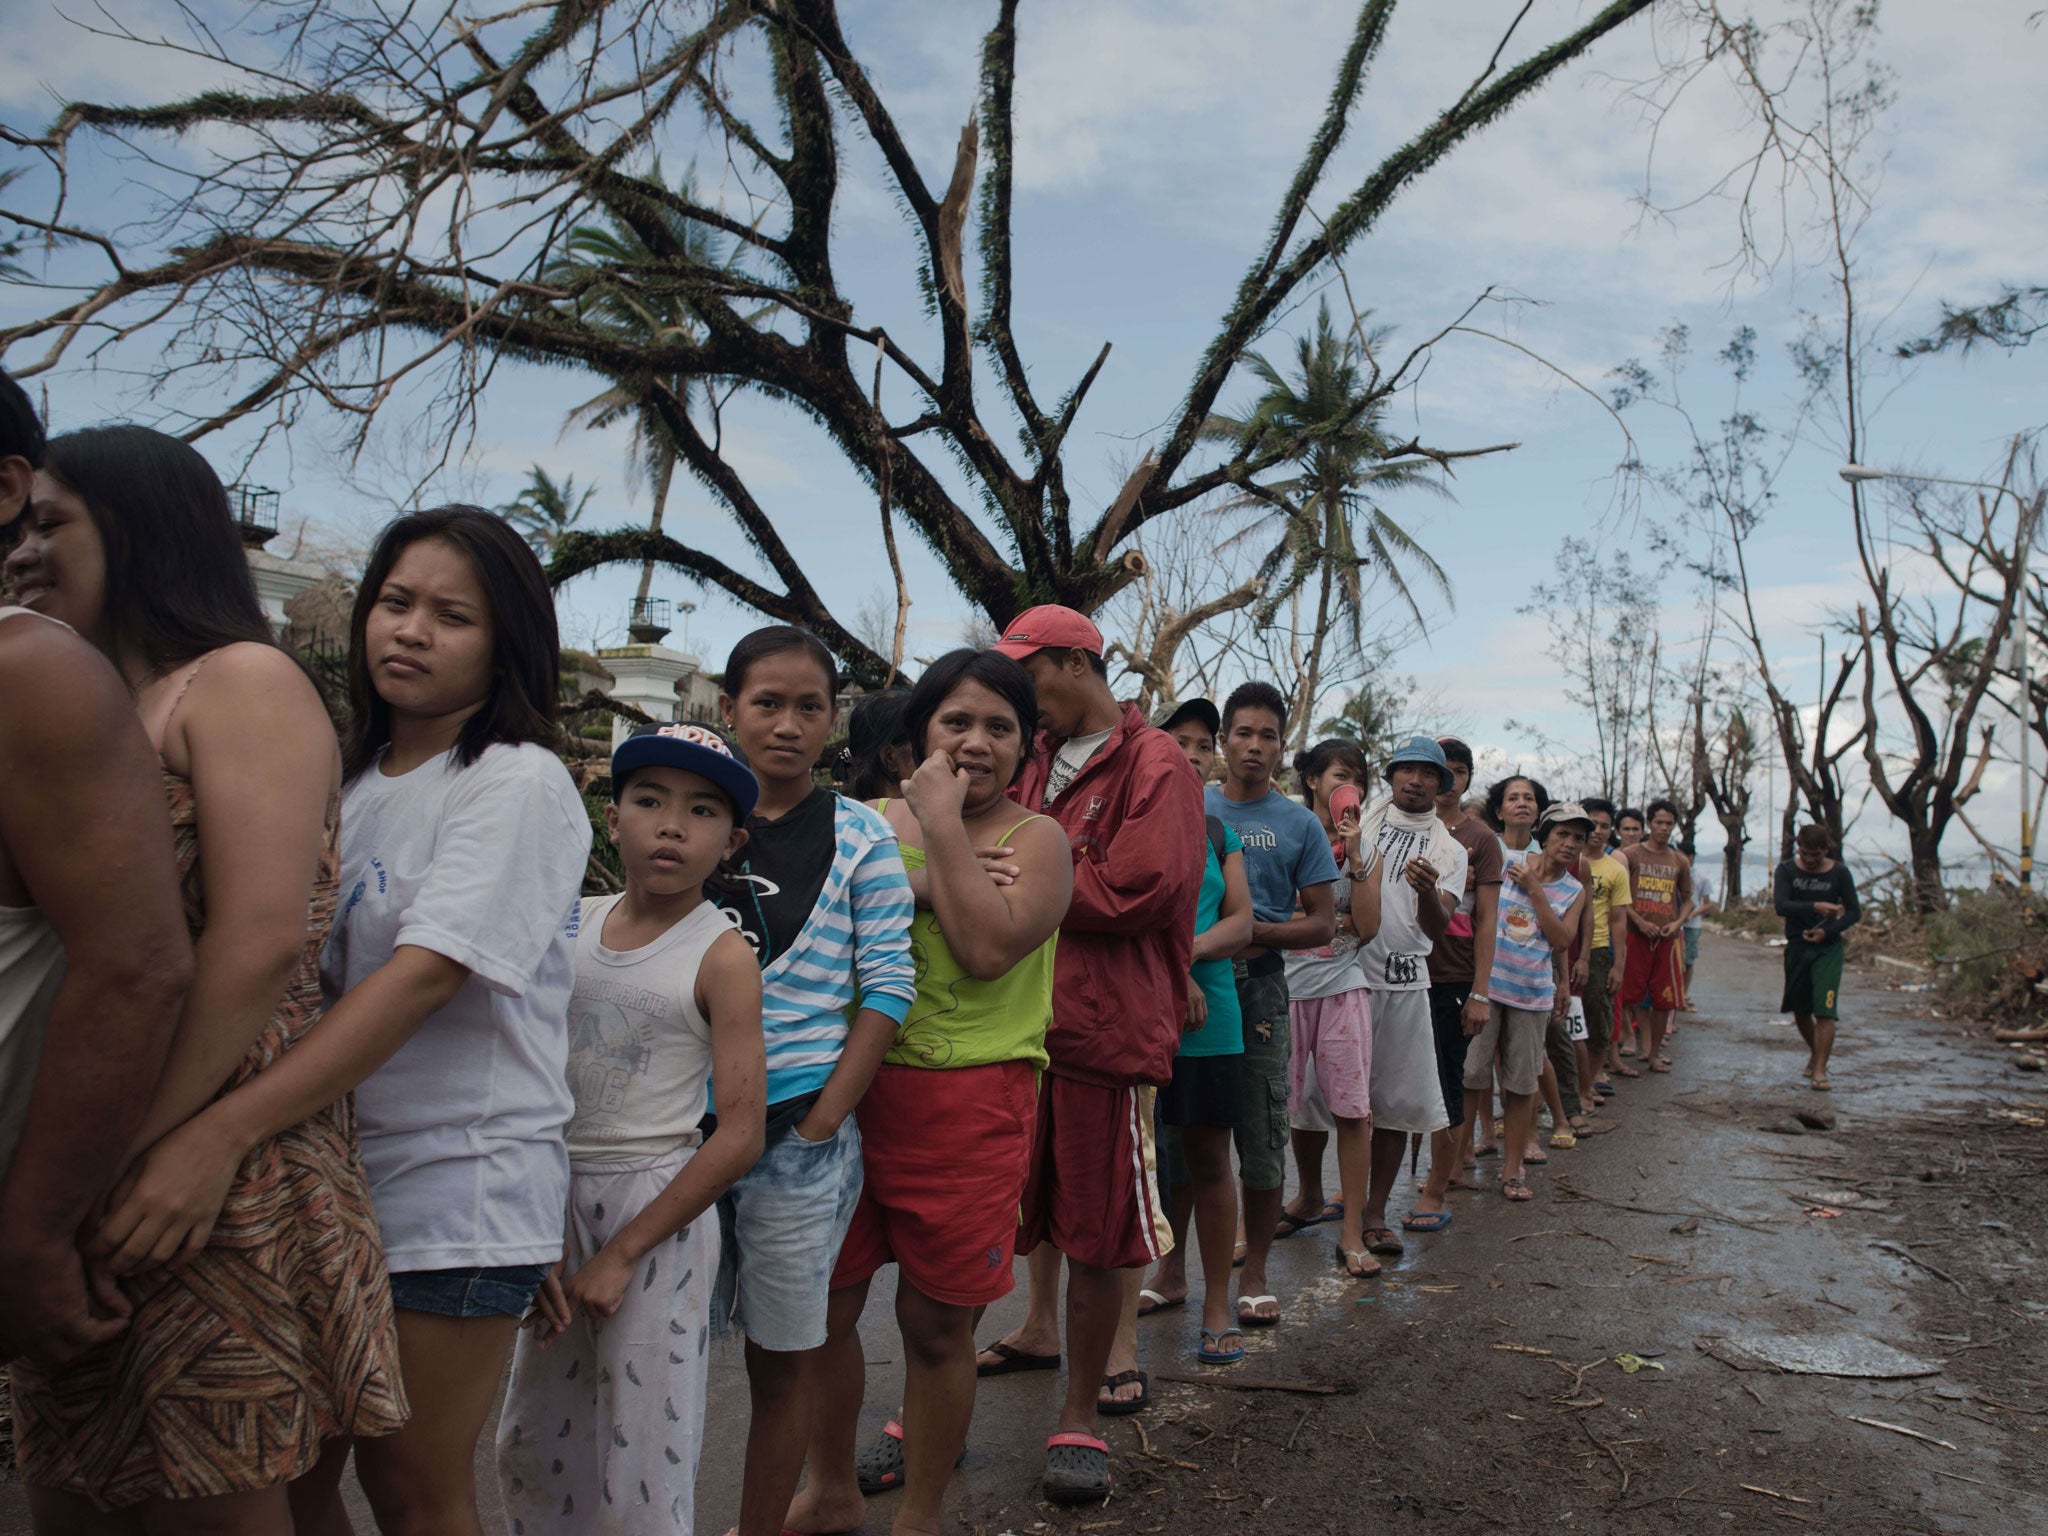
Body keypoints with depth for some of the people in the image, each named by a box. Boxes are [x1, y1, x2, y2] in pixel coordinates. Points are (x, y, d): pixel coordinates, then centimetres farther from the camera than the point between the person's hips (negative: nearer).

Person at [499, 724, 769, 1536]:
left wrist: (622, 1254, -14)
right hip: (555, 1195, 5)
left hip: (659, 1207, -4)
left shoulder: (722, 956, -12)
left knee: (641, 1463, 5)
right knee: (531, 1445, 17)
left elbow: (739, 1139, -15)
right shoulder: (570, 926, 1)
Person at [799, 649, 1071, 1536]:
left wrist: (944, 826, -13)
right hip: (852, 1089, 4)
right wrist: (914, 885, -16)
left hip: (968, 1105, -4)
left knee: (935, 1324, 7)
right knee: (826, 1303, 13)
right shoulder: (872, 822, 10)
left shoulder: (1035, 840, -1)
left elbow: (989, 947, -19)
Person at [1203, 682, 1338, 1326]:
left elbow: (1322, 924, 3)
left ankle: (1254, 1274, 18)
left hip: (1259, 989, -1)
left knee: (1261, 1140, 3)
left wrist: (1258, 932, -14)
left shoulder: (1300, 825, 4)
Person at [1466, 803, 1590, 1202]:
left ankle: (1512, 1168, 19)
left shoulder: (1574, 890, 7)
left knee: (1522, 1085, 7)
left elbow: (1562, 941, -5)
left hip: (1533, 993, 2)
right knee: (1469, 1075, -1)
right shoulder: (1507, 862, 1)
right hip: (1486, 984, -2)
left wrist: (1534, 890, -10)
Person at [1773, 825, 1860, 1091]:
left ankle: (1820, 1070, -9)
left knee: (1825, 1010, -12)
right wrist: (1815, 907, -29)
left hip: (1828, 947, -2)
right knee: (1800, 1009, 13)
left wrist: (1828, 931, -13)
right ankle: (1815, 1053, 38)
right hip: (1797, 946, 2)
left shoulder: (1839, 872, -2)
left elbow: (1854, 911, 1)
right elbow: (1780, 905, -16)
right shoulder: (1787, 870, -3)